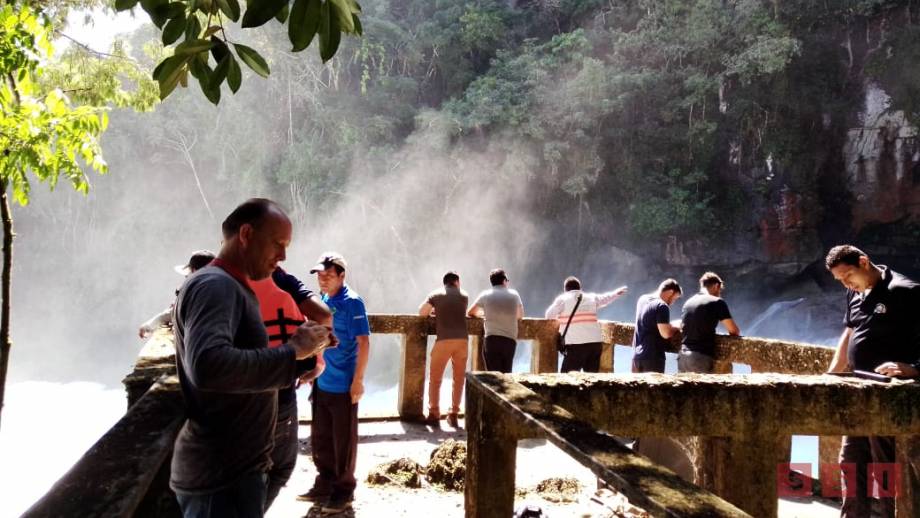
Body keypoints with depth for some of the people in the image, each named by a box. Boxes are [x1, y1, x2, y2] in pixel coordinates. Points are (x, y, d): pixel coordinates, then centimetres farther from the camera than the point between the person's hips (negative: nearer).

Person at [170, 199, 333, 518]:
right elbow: (208, 366, -36)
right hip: (220, 476, -10)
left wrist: (300, 357, 7)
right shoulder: (215, 285, -18)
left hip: (234, 466, 10)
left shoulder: (230, 287, 15)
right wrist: (292, 351, -26)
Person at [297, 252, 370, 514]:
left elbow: (363, 342, -15)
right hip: (321, 382, 7)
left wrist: (358, 380, -18)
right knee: (320, 438, 15)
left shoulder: (351, 302, -13)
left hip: (343, 384, -7)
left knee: (343, 440, 5)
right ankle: (325, 485, 30)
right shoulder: (323, 300, 8)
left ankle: (344, 490, 19)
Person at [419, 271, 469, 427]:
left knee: (435, 379, 10)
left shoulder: (435, 295, 8)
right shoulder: (464, 296, 15)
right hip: (462, 340, 2)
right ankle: (453, 414, 12)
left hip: (444, 341, -2)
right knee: (459, 379, 13)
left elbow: (422, 312, 12)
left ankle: (434, 414, 8)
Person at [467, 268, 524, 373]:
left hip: (492, 339, -2)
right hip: (510, 340, 2)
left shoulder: (485, 295, 5)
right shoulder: (514, 294, 11)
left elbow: (470, 313, 16)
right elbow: (520, 315, 24)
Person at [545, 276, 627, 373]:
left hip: (576, 344, -5)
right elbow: (606, 298, 33)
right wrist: (617, 293, 53)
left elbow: (549, 315, 8)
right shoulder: (592, 298, 15)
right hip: (596, 342, 5)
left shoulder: (562, 299, 2)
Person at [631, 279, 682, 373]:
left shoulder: (642, 299, 9)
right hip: (653, 357, -8)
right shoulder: (662, 306, -15)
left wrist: (670, 326, 13)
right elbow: (665, 334, -18)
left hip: (636, 355, 8)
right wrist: (676, 328, 1)